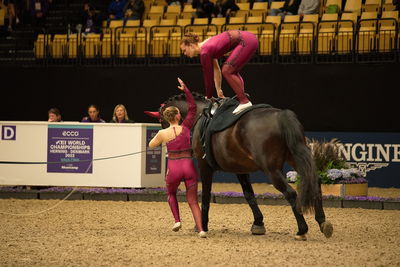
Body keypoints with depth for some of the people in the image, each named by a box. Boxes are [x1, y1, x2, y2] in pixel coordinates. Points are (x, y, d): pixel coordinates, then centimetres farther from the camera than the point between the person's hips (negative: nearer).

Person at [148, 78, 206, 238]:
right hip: (188, 166, 1)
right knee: (193, 200, 6)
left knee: (171, 193, 29)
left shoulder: (163, 134, -3)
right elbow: (192, 107, 9)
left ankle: (177, 220, 11)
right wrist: (185, 90, 7)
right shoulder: (186, 128, -1)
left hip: (173, 169, -1)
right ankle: (200, 228, -12)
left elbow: (151, 145, 15)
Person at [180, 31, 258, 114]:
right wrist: (219, 90, 25)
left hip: (246, 41, -10)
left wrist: (209, 98, 5)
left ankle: (245, 102, -10)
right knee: (231, 71, 18)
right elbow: (216, 69, 22)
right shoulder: (206, 45, 14)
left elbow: (208, 76, -6)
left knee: (227, 71, -8)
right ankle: (242, 99, 16)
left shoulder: (205, 52, -13)